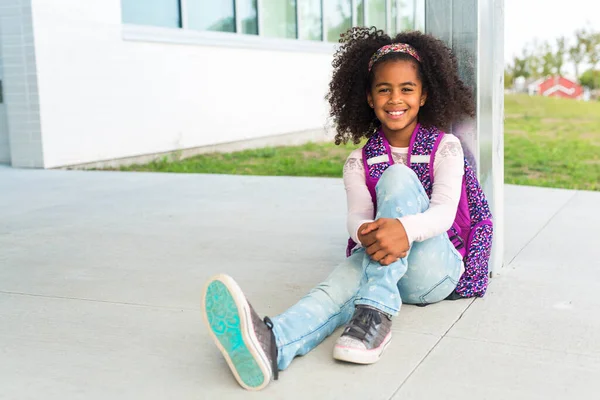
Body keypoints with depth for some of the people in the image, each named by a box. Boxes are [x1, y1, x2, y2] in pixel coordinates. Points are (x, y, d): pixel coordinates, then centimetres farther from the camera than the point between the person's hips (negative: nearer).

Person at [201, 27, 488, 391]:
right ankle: (272, 343, -68)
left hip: (434, 269, -1)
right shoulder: (359, 163, 7)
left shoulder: (445, 147, 0)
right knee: (349, 276, -36)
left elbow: (444, 212, -15)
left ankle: (376, 314, -40)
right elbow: (357, 217, -9)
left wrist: (403, 229, -40)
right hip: (379, 267, 2)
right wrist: (369, 235, -37)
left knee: (397, 177, -26)